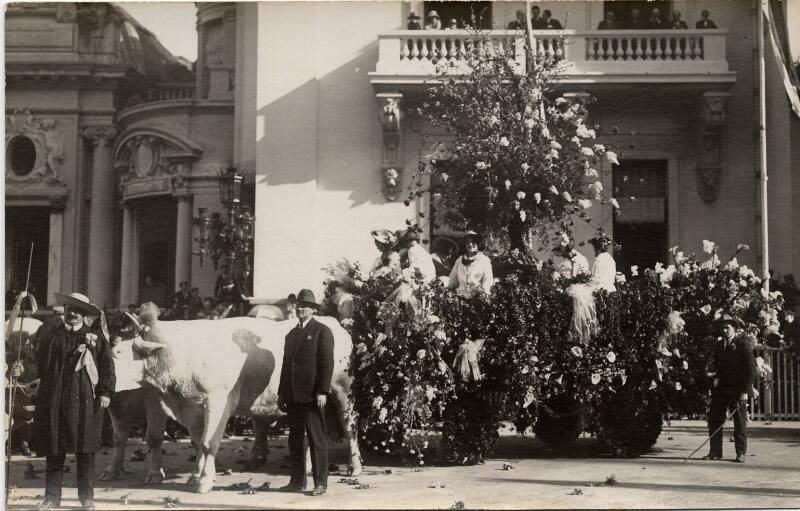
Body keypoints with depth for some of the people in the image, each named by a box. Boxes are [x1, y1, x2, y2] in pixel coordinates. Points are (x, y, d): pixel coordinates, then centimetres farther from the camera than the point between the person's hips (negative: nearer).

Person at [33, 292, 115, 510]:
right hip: (55, 399, 2)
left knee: (85, 451, 1)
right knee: (54, 451, 3)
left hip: (84, 400, -2)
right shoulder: (52, 335, 13)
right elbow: (40, 362, 20)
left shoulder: (95, 336, 5)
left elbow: (106, 365, 1)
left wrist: (105, 392, -6)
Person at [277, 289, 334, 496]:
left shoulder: (322, 331, -2)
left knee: (317, 439, -4)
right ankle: (297, 481, 16)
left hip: (312, 396, -7)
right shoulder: (291, 334, 19)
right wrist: (281, 392, 15)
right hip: (293, 397, 7)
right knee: (295, 440, 10)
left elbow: (327, 363, -8)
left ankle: (320, 482, -1)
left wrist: (322, 391, -16)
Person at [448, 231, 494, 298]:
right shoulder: (459, 260, 20)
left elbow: (488, 280, 2)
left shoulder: (485, 260, 10)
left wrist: (482, 290, -16)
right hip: (461, 296, 3)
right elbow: (453, 279, 22)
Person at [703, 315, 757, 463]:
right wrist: (714, 374, 0)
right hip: (720, 388, 6)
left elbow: (750, 368, -8)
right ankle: (715, 451, 9)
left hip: (737, 390, -6)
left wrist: (745, 390, -14)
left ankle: (741, 453, 6)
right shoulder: (720, 346, 16)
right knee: (714, 419, 3)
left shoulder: (743, 344, -4)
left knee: (740, 421, -1)